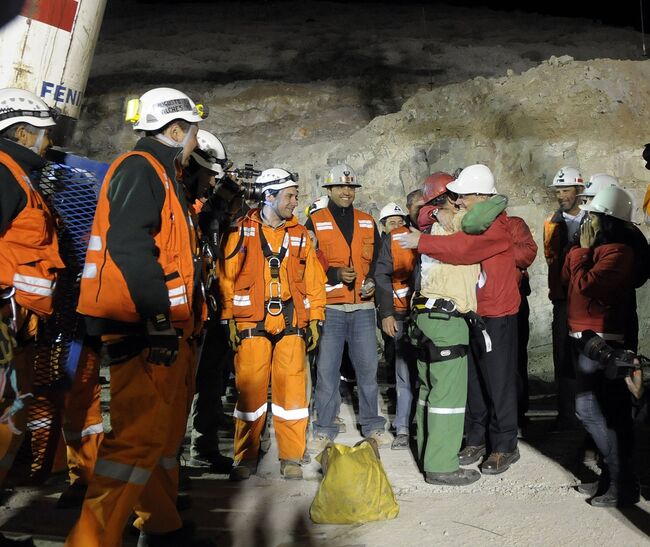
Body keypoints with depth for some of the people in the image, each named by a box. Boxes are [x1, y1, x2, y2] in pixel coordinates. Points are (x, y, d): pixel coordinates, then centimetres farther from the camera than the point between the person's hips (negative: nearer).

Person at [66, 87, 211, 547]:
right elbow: (128, 244, -22)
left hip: (169, 329, 10)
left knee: (166, 431, 17)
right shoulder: (140, 168, -7)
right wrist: (158, 315, -25)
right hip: (145, 329, -10)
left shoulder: (166, 177, 23)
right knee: (140, 435, -12)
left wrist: (188, 319, 22)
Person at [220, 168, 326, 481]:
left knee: (292, 388, 2)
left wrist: (315, 319, 6)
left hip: (292, 324, 2)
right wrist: (229, 319, -5)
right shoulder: (242, 230, 3)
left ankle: (291, 458, 16)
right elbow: (226, 277, 0)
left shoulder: (300, 235, 12)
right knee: (250, 390, 1)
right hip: (251, 324, -2)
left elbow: (313, 280, 12)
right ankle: (245, 458, 17)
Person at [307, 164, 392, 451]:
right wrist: (335, 274, -16)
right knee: (326, 369, 2)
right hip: (329, 308, -3)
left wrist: (372, 280, -1)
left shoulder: (367, 222, 14)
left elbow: (378, 259, 18)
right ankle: (324, 429, 16)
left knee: (368, 367, 9)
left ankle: (373, 425, 25)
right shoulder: (315, 222, 2)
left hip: (363, 308, 3)